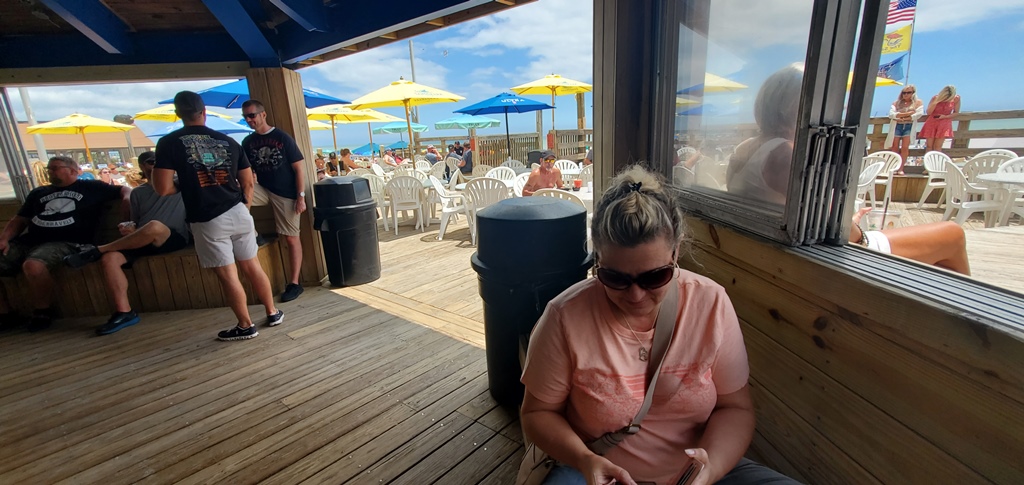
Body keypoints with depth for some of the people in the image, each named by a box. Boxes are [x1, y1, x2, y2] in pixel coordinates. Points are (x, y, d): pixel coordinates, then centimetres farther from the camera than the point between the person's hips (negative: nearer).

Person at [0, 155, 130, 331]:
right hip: (27, 241, 7)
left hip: (66, 243, -6)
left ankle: (43, 312, -13)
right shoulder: (38, 193, 26)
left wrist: (127, 199, -13)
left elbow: (125, 190, 12)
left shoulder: (91, 188, 12)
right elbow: (19, 220, 25)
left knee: (33, 265, -36)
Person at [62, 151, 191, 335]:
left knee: (155, 226, -39)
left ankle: (97, 250, -16)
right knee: (110, 258, -25)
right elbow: (135, 222, 23)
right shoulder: (138, 192, 23)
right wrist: (129, 227, 0)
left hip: (174, 238, -4)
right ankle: (124, 312, -21)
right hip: (143, 242, 5)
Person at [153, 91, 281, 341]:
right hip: (239, 213, 4)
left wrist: (183, 185, 11)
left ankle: (245, 326, 17)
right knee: (252, 266, 15)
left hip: (206, 220, -4)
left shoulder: (169, 143, -5)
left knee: (227, 274, 5)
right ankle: (273, 313, 25)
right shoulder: (228, 141, 6)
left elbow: (163, 188, -10)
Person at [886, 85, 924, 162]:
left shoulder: (918, 102, 10)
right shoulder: (896, 103, 12)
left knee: (905, 148, -9)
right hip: (897, 126, 1)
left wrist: (903, 118, -10)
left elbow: (919, 114, -4)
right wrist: (907, 114, -11)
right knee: (895, 148, -2)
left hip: (909, 126, -1)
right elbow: (891, 114, -4)